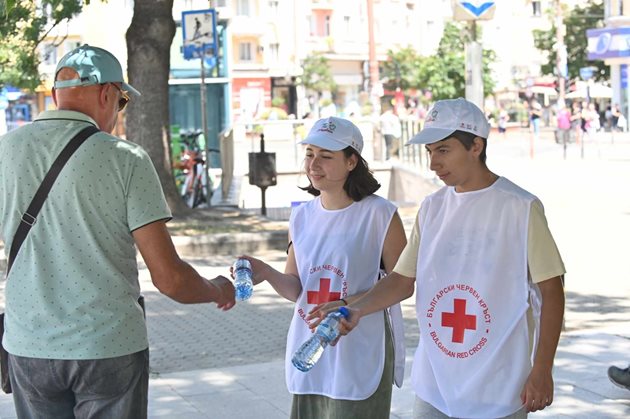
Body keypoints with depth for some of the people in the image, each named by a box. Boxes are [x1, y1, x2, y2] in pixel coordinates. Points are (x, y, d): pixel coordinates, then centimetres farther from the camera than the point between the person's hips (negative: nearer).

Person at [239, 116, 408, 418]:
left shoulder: (380, 214, -8)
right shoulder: (302, 216, 8)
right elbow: (296, 288, 9)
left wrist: (349, 305, -19)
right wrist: (266, 273, -12)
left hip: (359, 358, -5)